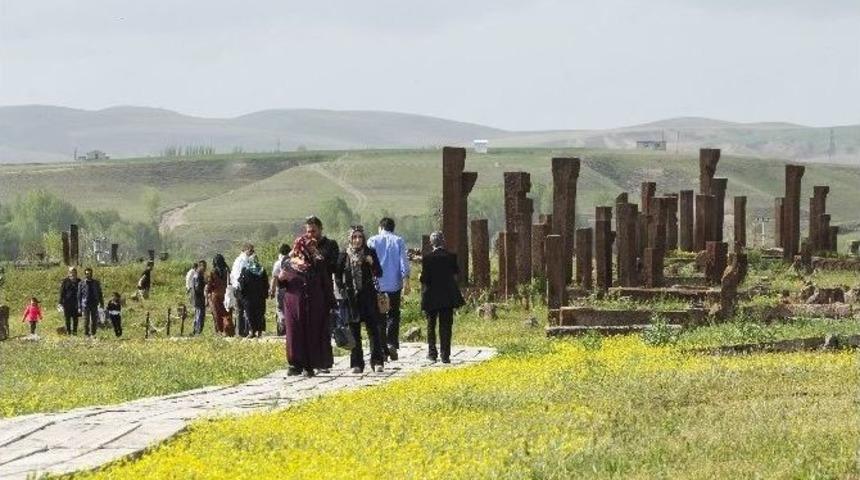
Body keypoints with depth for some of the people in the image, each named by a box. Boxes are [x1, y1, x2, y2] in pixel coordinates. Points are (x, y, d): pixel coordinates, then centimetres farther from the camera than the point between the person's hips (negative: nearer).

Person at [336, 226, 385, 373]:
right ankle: (356, 364, 6)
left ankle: (377, 361, -6)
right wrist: (343, 290, 1)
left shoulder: (370, 253, 2)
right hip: (351, 299, 1)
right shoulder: (344, 256, 3)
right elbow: (337, 275, 12)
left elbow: (379, 274, 1)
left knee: (373, 329, -7)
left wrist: (372, 263, -17)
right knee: (354, 331, 2)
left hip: (368, 296, -1)